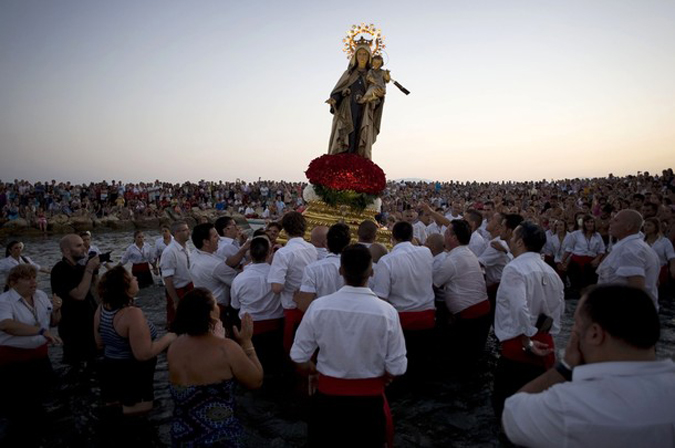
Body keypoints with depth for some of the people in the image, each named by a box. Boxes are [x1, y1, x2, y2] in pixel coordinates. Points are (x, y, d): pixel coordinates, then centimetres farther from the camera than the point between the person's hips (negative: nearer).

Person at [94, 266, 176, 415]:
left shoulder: (102, 308, -5)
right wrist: (168, 338, -18)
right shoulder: (132, 314, -31)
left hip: (111, 369, 8)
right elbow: (144, 354, -31)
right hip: (133, 375, -8)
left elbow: (100, 343, 9)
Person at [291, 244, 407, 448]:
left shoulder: (319, 306, -17)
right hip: (369, 398, 0)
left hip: (327, 395, 1)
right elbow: (396, 367, -14)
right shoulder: (386, 311, -19)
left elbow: (300, 357, -9)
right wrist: (378, 379, 7)